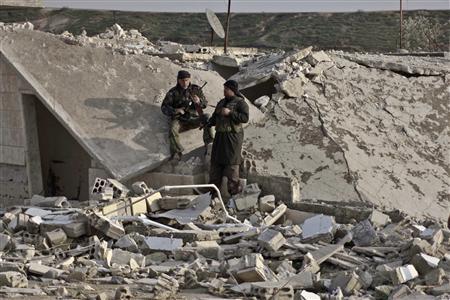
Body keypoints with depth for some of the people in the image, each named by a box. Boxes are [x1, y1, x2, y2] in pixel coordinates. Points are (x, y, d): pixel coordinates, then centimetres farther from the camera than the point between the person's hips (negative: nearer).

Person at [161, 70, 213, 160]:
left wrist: (199, 101, -20)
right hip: (179, 120, -1)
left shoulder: (196, 89, 5)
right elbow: (164, 107, -1)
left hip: (193, 119, 2)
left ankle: (209, 141, -21)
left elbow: (205, 103, 5)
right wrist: (175, 111, -21)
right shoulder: (173, 92, -1)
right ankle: (176, 154, -27)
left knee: (206, 117, -26)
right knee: (173, 130, -33)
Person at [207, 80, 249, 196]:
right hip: (220, 135, 8)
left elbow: (245, 118, -17)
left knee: (231, 161, -10)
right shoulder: (222, 102, 19)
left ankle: (235, 187, -3)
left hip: (233, 136, -8)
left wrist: (230, 113, -19)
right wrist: (207, 123, 6)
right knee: (216, 160, 8)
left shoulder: (240, 103, -5)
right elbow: (215, 117, 24)